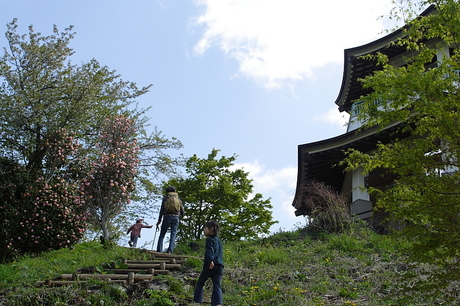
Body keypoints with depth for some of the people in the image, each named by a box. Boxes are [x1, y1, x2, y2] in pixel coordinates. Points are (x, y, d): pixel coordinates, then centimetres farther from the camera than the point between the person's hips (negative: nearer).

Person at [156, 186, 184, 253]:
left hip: (167, 216, -2)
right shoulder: (178, 199, 14)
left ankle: (159, 251, -2)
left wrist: (159, 221, 2)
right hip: (176, 217, 2)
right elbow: (182, 211, 11)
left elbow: (162, 210, 0)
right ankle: (170, 250, -13)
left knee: (162, 234, 5)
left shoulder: (165, 198, 7)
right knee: (173, 234, 3)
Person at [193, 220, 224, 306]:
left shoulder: (209, 239, 0)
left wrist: (211, 261, -31)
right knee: (217, 285, -2)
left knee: (200, 283, 9)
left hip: (211, 265, -6)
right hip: (220, 266, 6)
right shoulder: (219, 241, 23)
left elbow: (209, 251, -17)